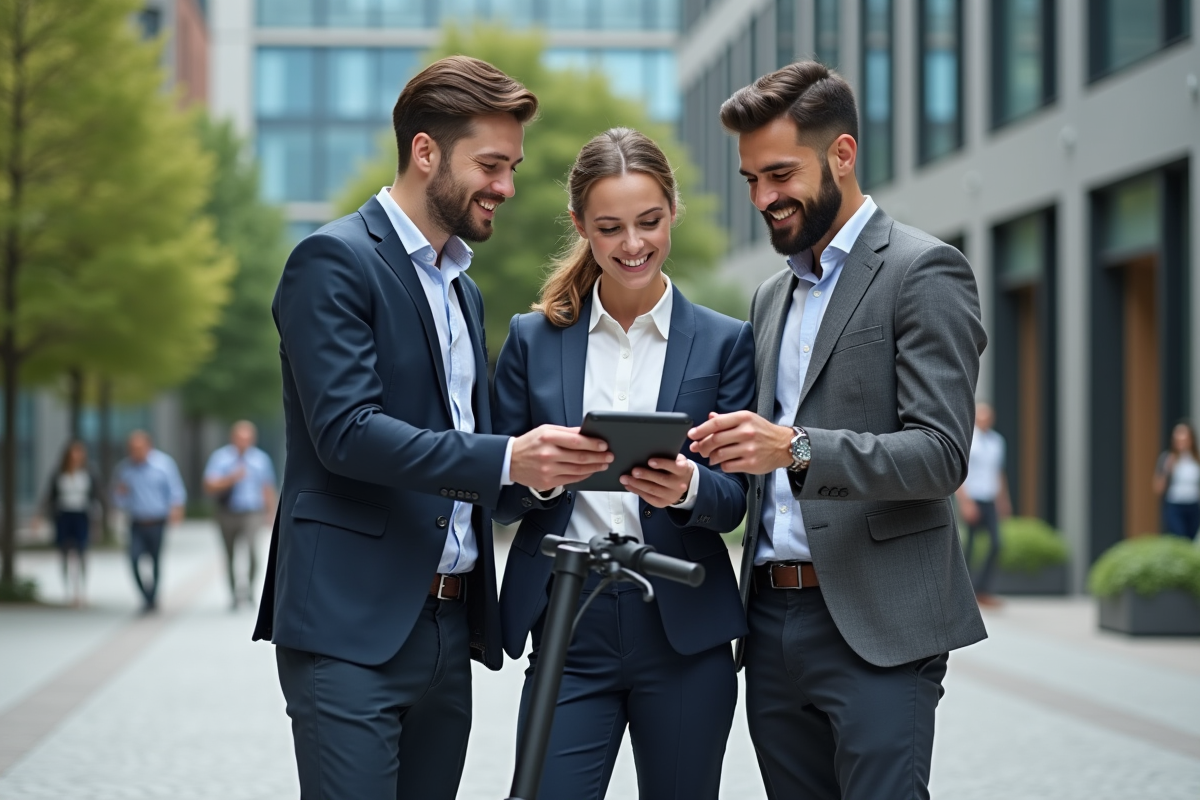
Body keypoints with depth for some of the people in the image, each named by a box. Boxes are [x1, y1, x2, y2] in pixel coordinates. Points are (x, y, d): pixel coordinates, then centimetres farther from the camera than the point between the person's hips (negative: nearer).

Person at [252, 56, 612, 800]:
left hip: (448, 625, 8)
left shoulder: (463, 290, 21)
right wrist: (505, 460, -26)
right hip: (353, 627, -8)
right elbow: (346, 432, -18)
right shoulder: (335, 260, -7)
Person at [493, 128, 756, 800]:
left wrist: (688, 487, -21)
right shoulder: (534, 339, 8)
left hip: (685, 631, 0)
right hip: (569, 627, 0)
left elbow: (734, 498, 2)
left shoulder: (724, 341, 5)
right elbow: (500, 497, 8)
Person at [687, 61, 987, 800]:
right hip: (774, 624, 7)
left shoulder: (923, 271, -5)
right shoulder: (773, 296, 20)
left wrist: (795, 449, -26)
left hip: (876, 627, -7)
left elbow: (941, 453, -14)